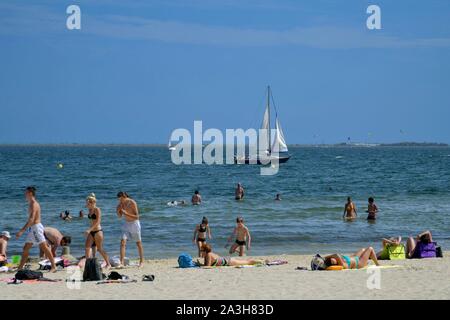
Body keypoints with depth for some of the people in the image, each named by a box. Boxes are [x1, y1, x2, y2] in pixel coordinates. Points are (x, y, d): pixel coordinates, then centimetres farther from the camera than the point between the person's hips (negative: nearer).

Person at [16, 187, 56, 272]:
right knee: (26, 248, 11)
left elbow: (31, 219, -25)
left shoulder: (34, 204, -16)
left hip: (36, 227, -10)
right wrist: (23, 230, 27)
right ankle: (20, 268, 16)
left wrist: (22, 231, -29)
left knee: (44, 247, -8)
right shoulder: (32, 204, 15)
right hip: (32, 228, 10)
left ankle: (53, 266, -6)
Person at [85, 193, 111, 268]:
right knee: (87, 247, -6)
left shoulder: (97, 210, -13)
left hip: (97, 231, -8)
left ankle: (108, 264, 15)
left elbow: (98, 222, -21)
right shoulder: (90, 210, 10)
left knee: (100, 249, 1)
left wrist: (89, 229, -27)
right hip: (91, 232, 8)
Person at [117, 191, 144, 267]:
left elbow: (136, 217, -20)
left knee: (138, 243, 7)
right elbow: (119, 216, 8)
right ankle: (122, 262, -16)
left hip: (134, 223, -5)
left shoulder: (132, 203, -18)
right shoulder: (121, 204, -1)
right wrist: (118, 210, -13)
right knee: (123, 242, -11)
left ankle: (141, 262, 20)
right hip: (126, 224, 5)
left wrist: (126, 213, -30)